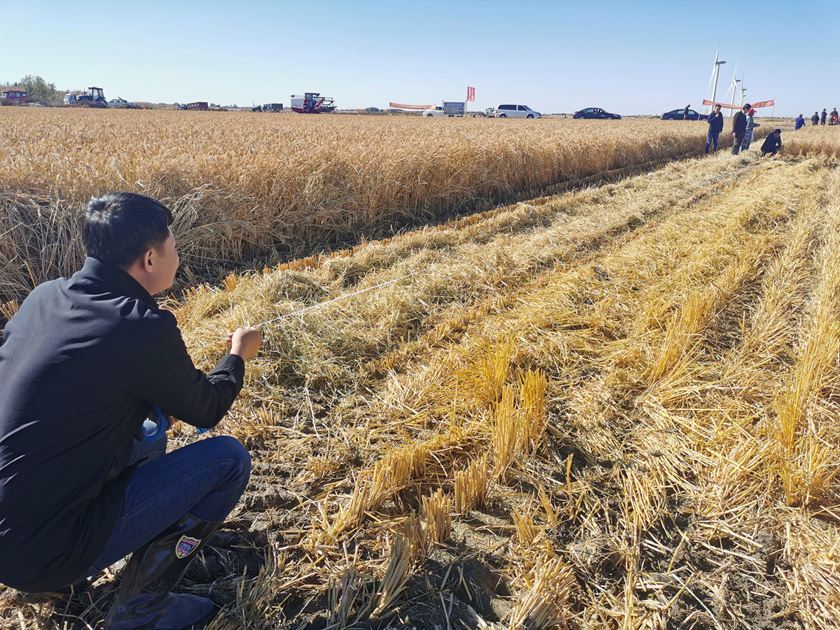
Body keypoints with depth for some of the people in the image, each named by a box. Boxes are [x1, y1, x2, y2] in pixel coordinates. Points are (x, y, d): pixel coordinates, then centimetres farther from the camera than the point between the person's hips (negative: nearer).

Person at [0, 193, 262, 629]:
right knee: (229, 458, -5)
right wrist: (237, 355, 15)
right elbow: (205, 410, -3)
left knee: (148, 423, 22)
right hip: (41, 550, -8)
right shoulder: (144, 328, -21)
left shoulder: (44, 296, 1)